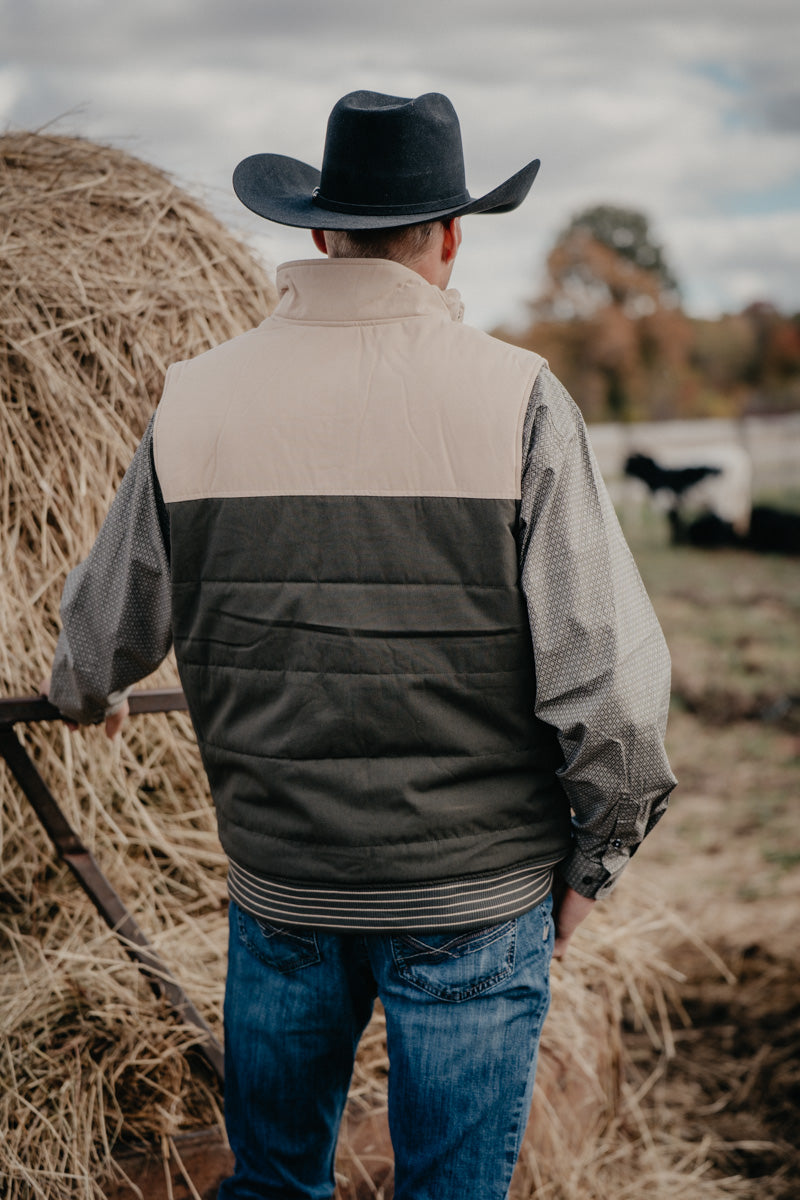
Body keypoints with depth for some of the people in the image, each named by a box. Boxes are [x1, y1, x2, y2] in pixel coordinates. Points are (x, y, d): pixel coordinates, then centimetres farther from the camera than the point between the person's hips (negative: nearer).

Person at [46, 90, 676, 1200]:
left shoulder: (197, 400, -4)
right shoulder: (514, 399, -13)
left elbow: (107, 628, 9)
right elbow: (608, 670, -15)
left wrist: (85, 695, 32)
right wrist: (591, 860, 0)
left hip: (276, 884, 3)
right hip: (478, 893, -2)